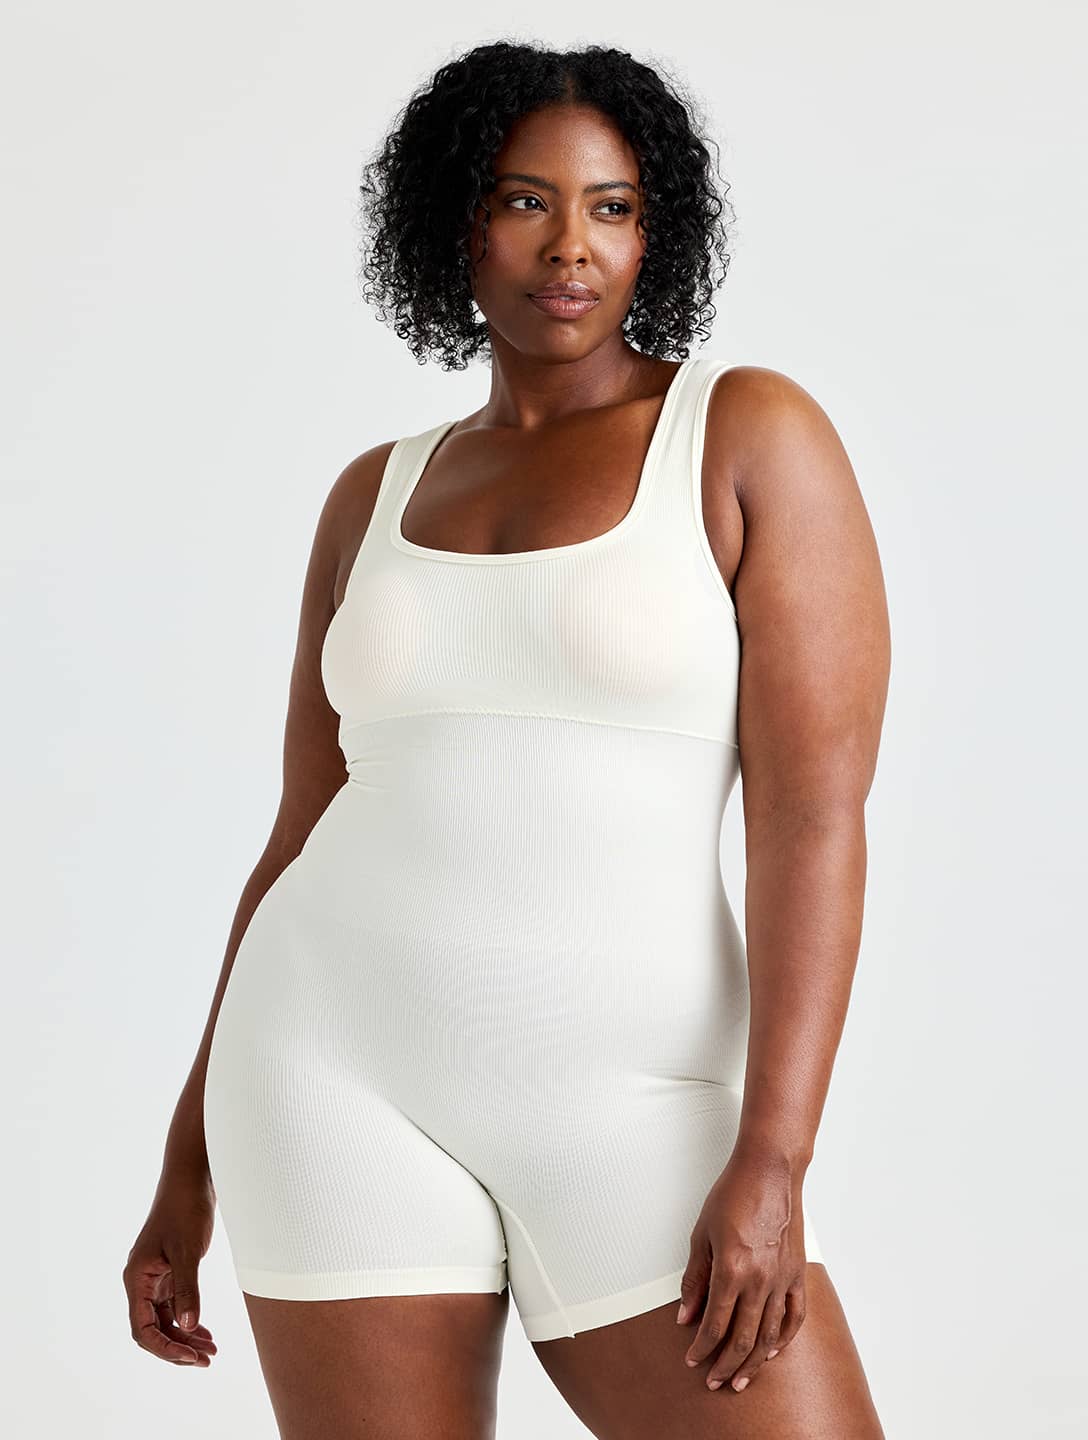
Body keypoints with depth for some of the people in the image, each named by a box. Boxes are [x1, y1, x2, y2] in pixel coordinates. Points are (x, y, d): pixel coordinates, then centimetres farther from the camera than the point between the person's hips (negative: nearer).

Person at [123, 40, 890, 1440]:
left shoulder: (748, 435, 0)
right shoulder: (377, 497, 12)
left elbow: (815, 815, -7)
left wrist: (771, 1162, -15)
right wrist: (191, 1161, 15)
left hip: (632, 1102, -3)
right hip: (341, 1065, 3)